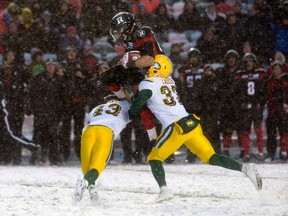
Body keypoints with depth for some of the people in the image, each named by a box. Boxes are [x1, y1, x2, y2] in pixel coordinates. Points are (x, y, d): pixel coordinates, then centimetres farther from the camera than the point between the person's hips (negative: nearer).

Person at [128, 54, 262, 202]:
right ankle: (245, 168, -6)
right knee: (212, 158, 9)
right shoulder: (169, 81, 20)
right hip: (192, 123, 7)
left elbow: (142, 98, -20)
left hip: (177, 128, -7)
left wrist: (132, 112, -2)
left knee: (154, 158, 6)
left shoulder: (148, 83, -2)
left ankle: (164, 190, -13)